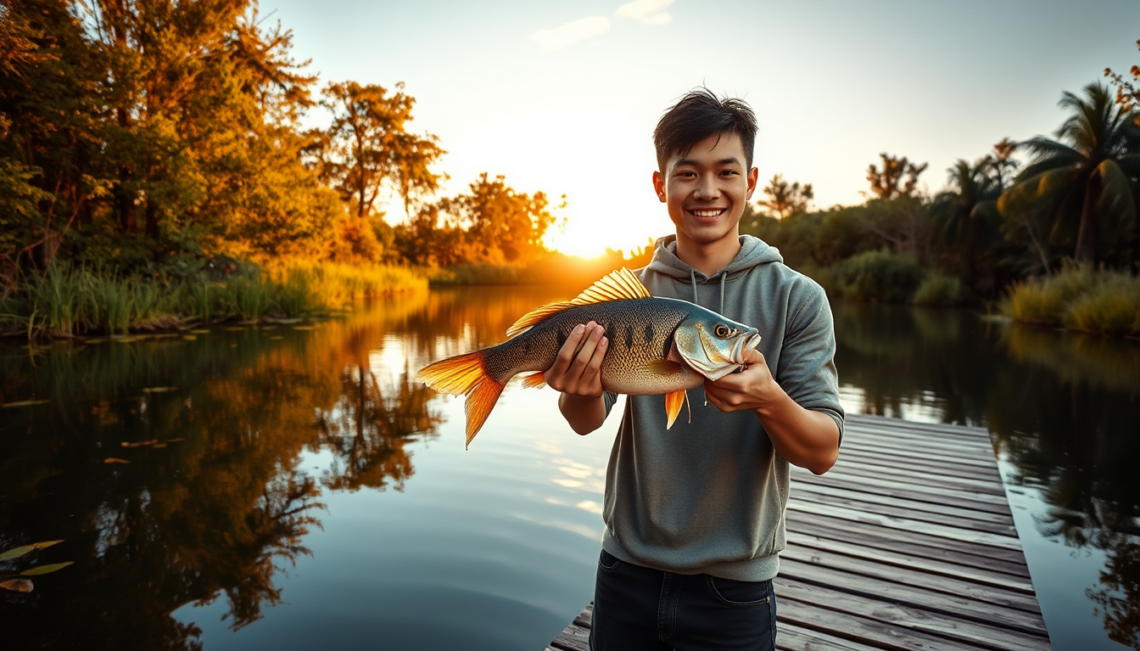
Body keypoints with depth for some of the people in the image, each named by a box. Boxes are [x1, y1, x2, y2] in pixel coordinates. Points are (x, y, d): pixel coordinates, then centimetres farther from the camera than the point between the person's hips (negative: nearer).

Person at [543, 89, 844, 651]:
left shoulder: (796, 298, -8)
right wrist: (579, 390, -32)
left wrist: (768, 399, -32)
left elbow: (822, 454, -11)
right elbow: (587, 422, -9)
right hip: (627, 569, 2)